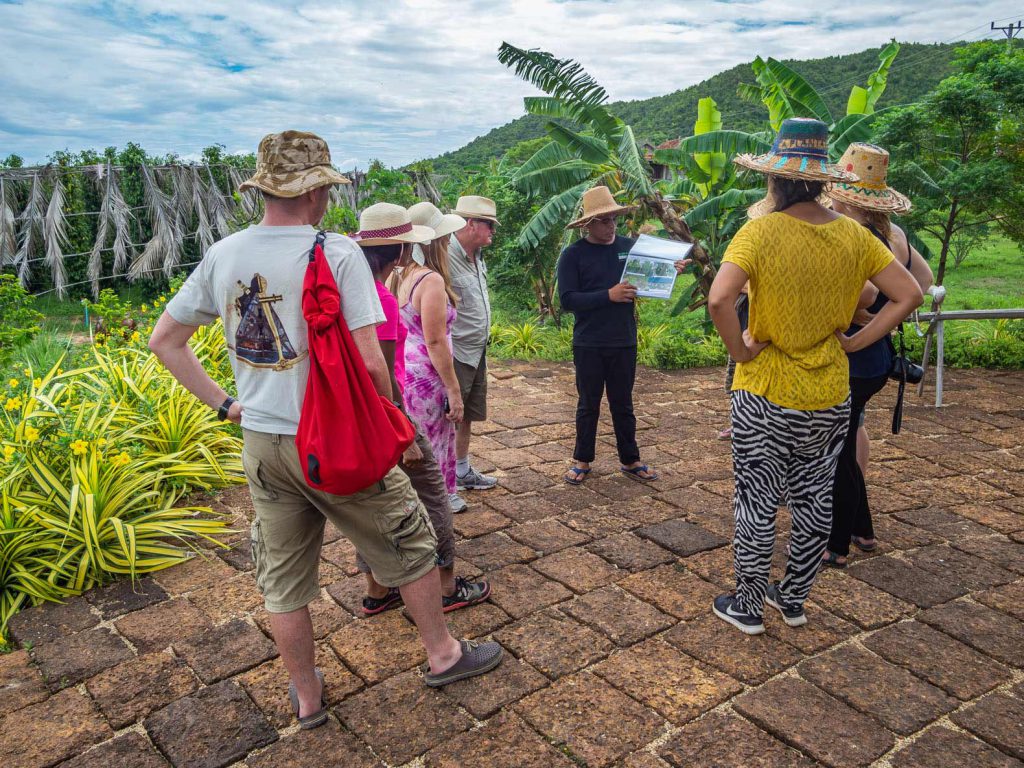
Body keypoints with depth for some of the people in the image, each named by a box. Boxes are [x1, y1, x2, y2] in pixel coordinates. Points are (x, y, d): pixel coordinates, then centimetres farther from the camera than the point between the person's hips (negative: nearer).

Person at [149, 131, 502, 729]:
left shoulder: (222, 256, 2)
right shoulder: (337, 253, -16)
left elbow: (165, 342, 8)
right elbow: (369, 361, -21)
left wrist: (224, 403, 10)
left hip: (261, 445, 6)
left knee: (284, 579, 18)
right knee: (411, 544, 16)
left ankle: (307, 697, 36)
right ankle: (444, 654, 33)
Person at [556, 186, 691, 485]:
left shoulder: (630, 247, 4)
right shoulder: (573, 255, -6)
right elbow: (567, 299, -14)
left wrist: (671, 270, -10)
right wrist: (609, 295, -21)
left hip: (624, 343, 3)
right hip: (589, 345, -2)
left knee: (623, 404, 14)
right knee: (588, 405, 10)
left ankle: (630, 460, 25)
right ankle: (582, 460, 24)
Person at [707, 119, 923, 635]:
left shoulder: (759, 232, -16)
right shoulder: (853, 235, -1)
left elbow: (719, 299, -30)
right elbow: (908, 295, 2)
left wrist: (740, 351, -15)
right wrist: (854, 342, 3)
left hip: (766, 395, -4)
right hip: (831, 396, 5)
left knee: (758, 501, 9)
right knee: (815, 499, 17)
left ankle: (748, 607, 24)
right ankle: (793, 599, 34)